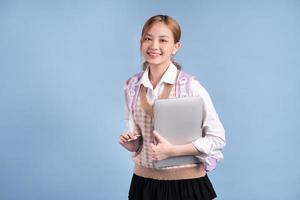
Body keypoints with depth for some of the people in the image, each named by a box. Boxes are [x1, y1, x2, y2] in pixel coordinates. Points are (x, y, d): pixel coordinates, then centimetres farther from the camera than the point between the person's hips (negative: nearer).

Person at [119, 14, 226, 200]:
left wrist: (172, 150, -20)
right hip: (144, 180, 4)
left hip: (186, 182, -3)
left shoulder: (190, 86, -13)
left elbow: (217, 138, -11)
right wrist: (131, 143, -9)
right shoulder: (132, 86, 0)